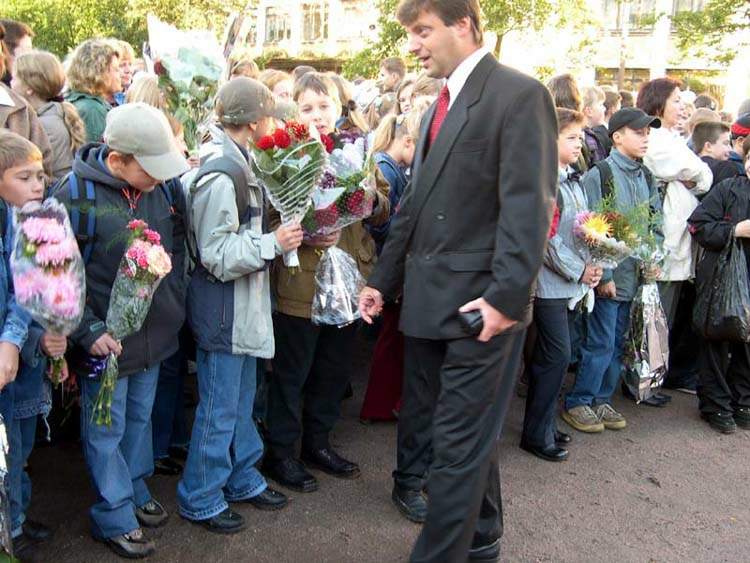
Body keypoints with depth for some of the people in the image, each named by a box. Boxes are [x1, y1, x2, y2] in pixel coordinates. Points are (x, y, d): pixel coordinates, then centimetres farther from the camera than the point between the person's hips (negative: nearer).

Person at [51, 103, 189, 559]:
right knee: (106, 431, 9)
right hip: (105, 341, -5)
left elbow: (179, 243, 12)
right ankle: (115, 517, 25)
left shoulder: (162, 183, -2)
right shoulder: (74, 196, -20)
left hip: (155, 332, 6)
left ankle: (136, 491, 41)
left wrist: (176, 301, 7)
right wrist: (88, 331, -19)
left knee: (140, 418, 22)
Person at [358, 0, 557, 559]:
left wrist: (507, 296, -22)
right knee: (468, 433, 18)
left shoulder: (519, 94, -9)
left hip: (480, 304, -8)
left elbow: (529, 205, -17)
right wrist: (383, 280, 19)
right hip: (430, 300, 8)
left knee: (460, 440, -2)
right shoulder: (440, 107, 17)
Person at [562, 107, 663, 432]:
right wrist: (603, 275, -15)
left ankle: (601, 400, 26)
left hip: (633, 276, 7)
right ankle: (577, 403, 10)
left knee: (617, 343, 13)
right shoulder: (600, 175, -11)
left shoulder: (645, 178, 11)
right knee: (600, 344, -3)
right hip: (607, 277, -7)